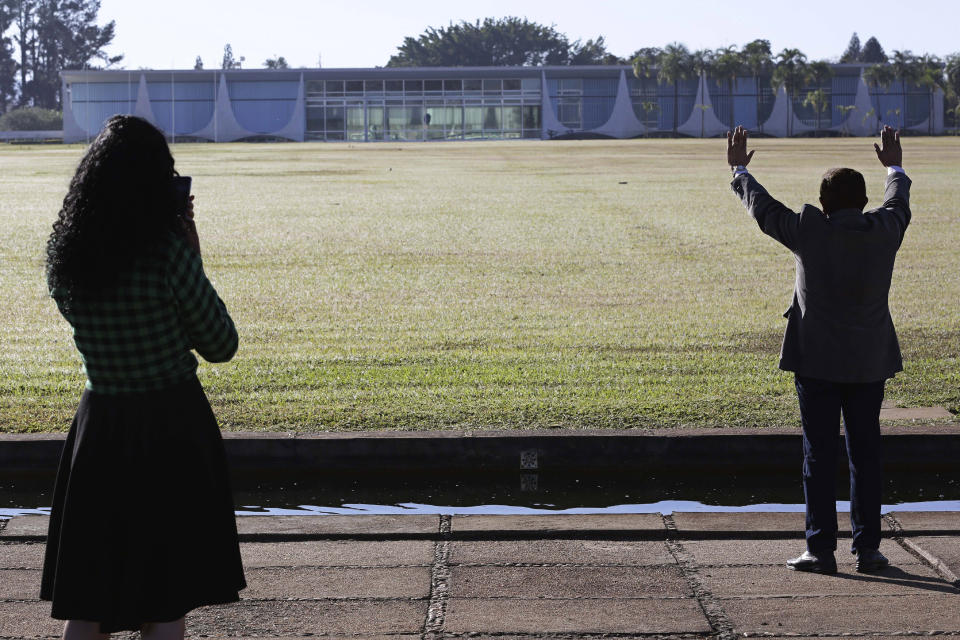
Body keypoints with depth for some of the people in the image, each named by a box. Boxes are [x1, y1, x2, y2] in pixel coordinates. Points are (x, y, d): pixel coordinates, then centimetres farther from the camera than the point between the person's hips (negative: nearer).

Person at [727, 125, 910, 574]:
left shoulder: (808, 231, -8)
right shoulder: (884, 230, -1)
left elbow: (762, 208, 7)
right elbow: (898, 203, 23)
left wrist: (739, 171, 25)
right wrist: (895, 169, 43)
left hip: (817, 361, -3)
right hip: (869, 363, 3)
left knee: (819, 454, 1)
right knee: (865, 454, 9)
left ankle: (821, 549, 1)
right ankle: (867, 548, 11)